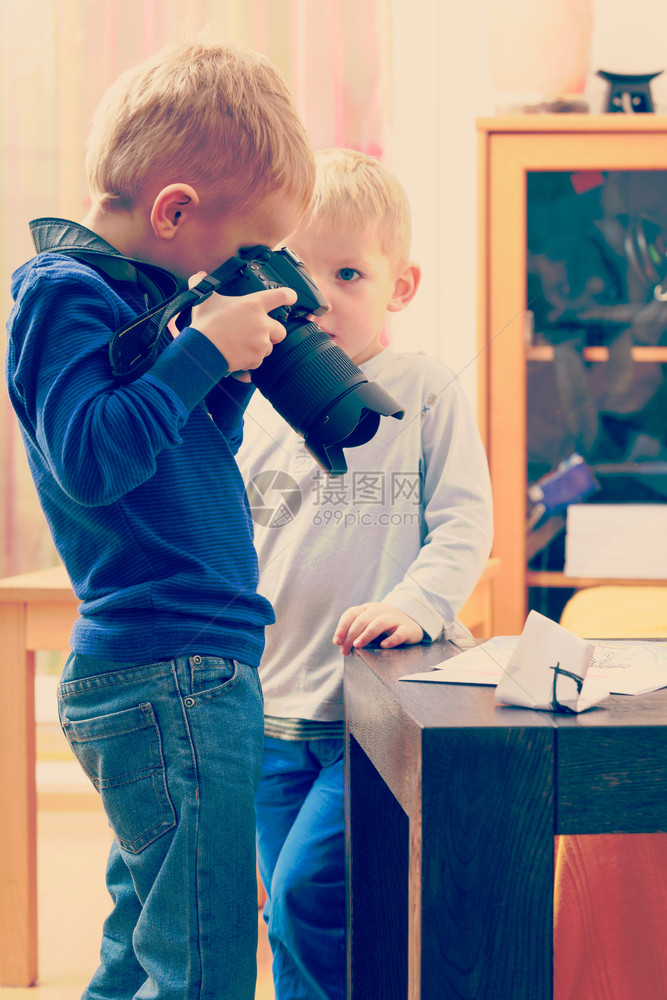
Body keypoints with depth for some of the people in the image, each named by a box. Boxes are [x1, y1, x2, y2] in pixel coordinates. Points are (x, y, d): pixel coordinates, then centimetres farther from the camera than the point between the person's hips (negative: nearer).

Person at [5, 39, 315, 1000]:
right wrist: (203, 352, -20)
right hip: (171, 676, -10)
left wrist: (232, 369, 10)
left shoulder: (121, 290, 16)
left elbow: (192, 449, 25)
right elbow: (91, 459, -24)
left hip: (181, 673, 10)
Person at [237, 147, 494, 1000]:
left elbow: (463, 523, -6)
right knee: (288, 931, 11)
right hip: (274, 708, 5)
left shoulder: (425, 393, -2)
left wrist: (416, 602, -22)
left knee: (306, 895, -15)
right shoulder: (253, 408, 9)